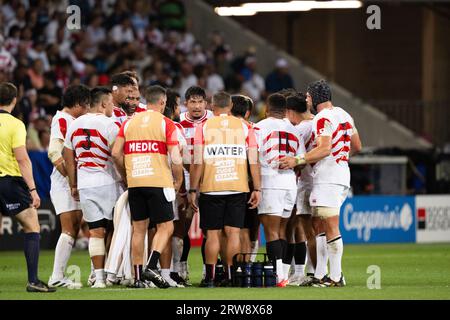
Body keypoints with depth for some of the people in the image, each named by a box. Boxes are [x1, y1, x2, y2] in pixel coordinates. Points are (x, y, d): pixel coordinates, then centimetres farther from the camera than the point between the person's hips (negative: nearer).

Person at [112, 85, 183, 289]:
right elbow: (175, 159, -9)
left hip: (134, 183, 4)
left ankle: (138, 276, 7)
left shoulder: (129, 123, 10)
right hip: (159, 183, -4)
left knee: (138, 229, 9)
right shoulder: (166, 124, -2)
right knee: (165, 227, 3)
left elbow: (116, 153, 4)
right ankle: (151, 266, -16)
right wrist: (178, 182, 7)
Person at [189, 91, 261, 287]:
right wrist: (257, 189, 7)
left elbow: (197, 163, -2)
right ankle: (230, 276, 1)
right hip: (238, 188, 1)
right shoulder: (244, 128, 6)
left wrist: (193, 190, 2)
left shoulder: (203, 127, 2)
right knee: (233, 232, 5)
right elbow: (254, 162, 3)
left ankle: (210, 278, 4)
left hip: (211, 188, -1)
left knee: (212, 234, 4)